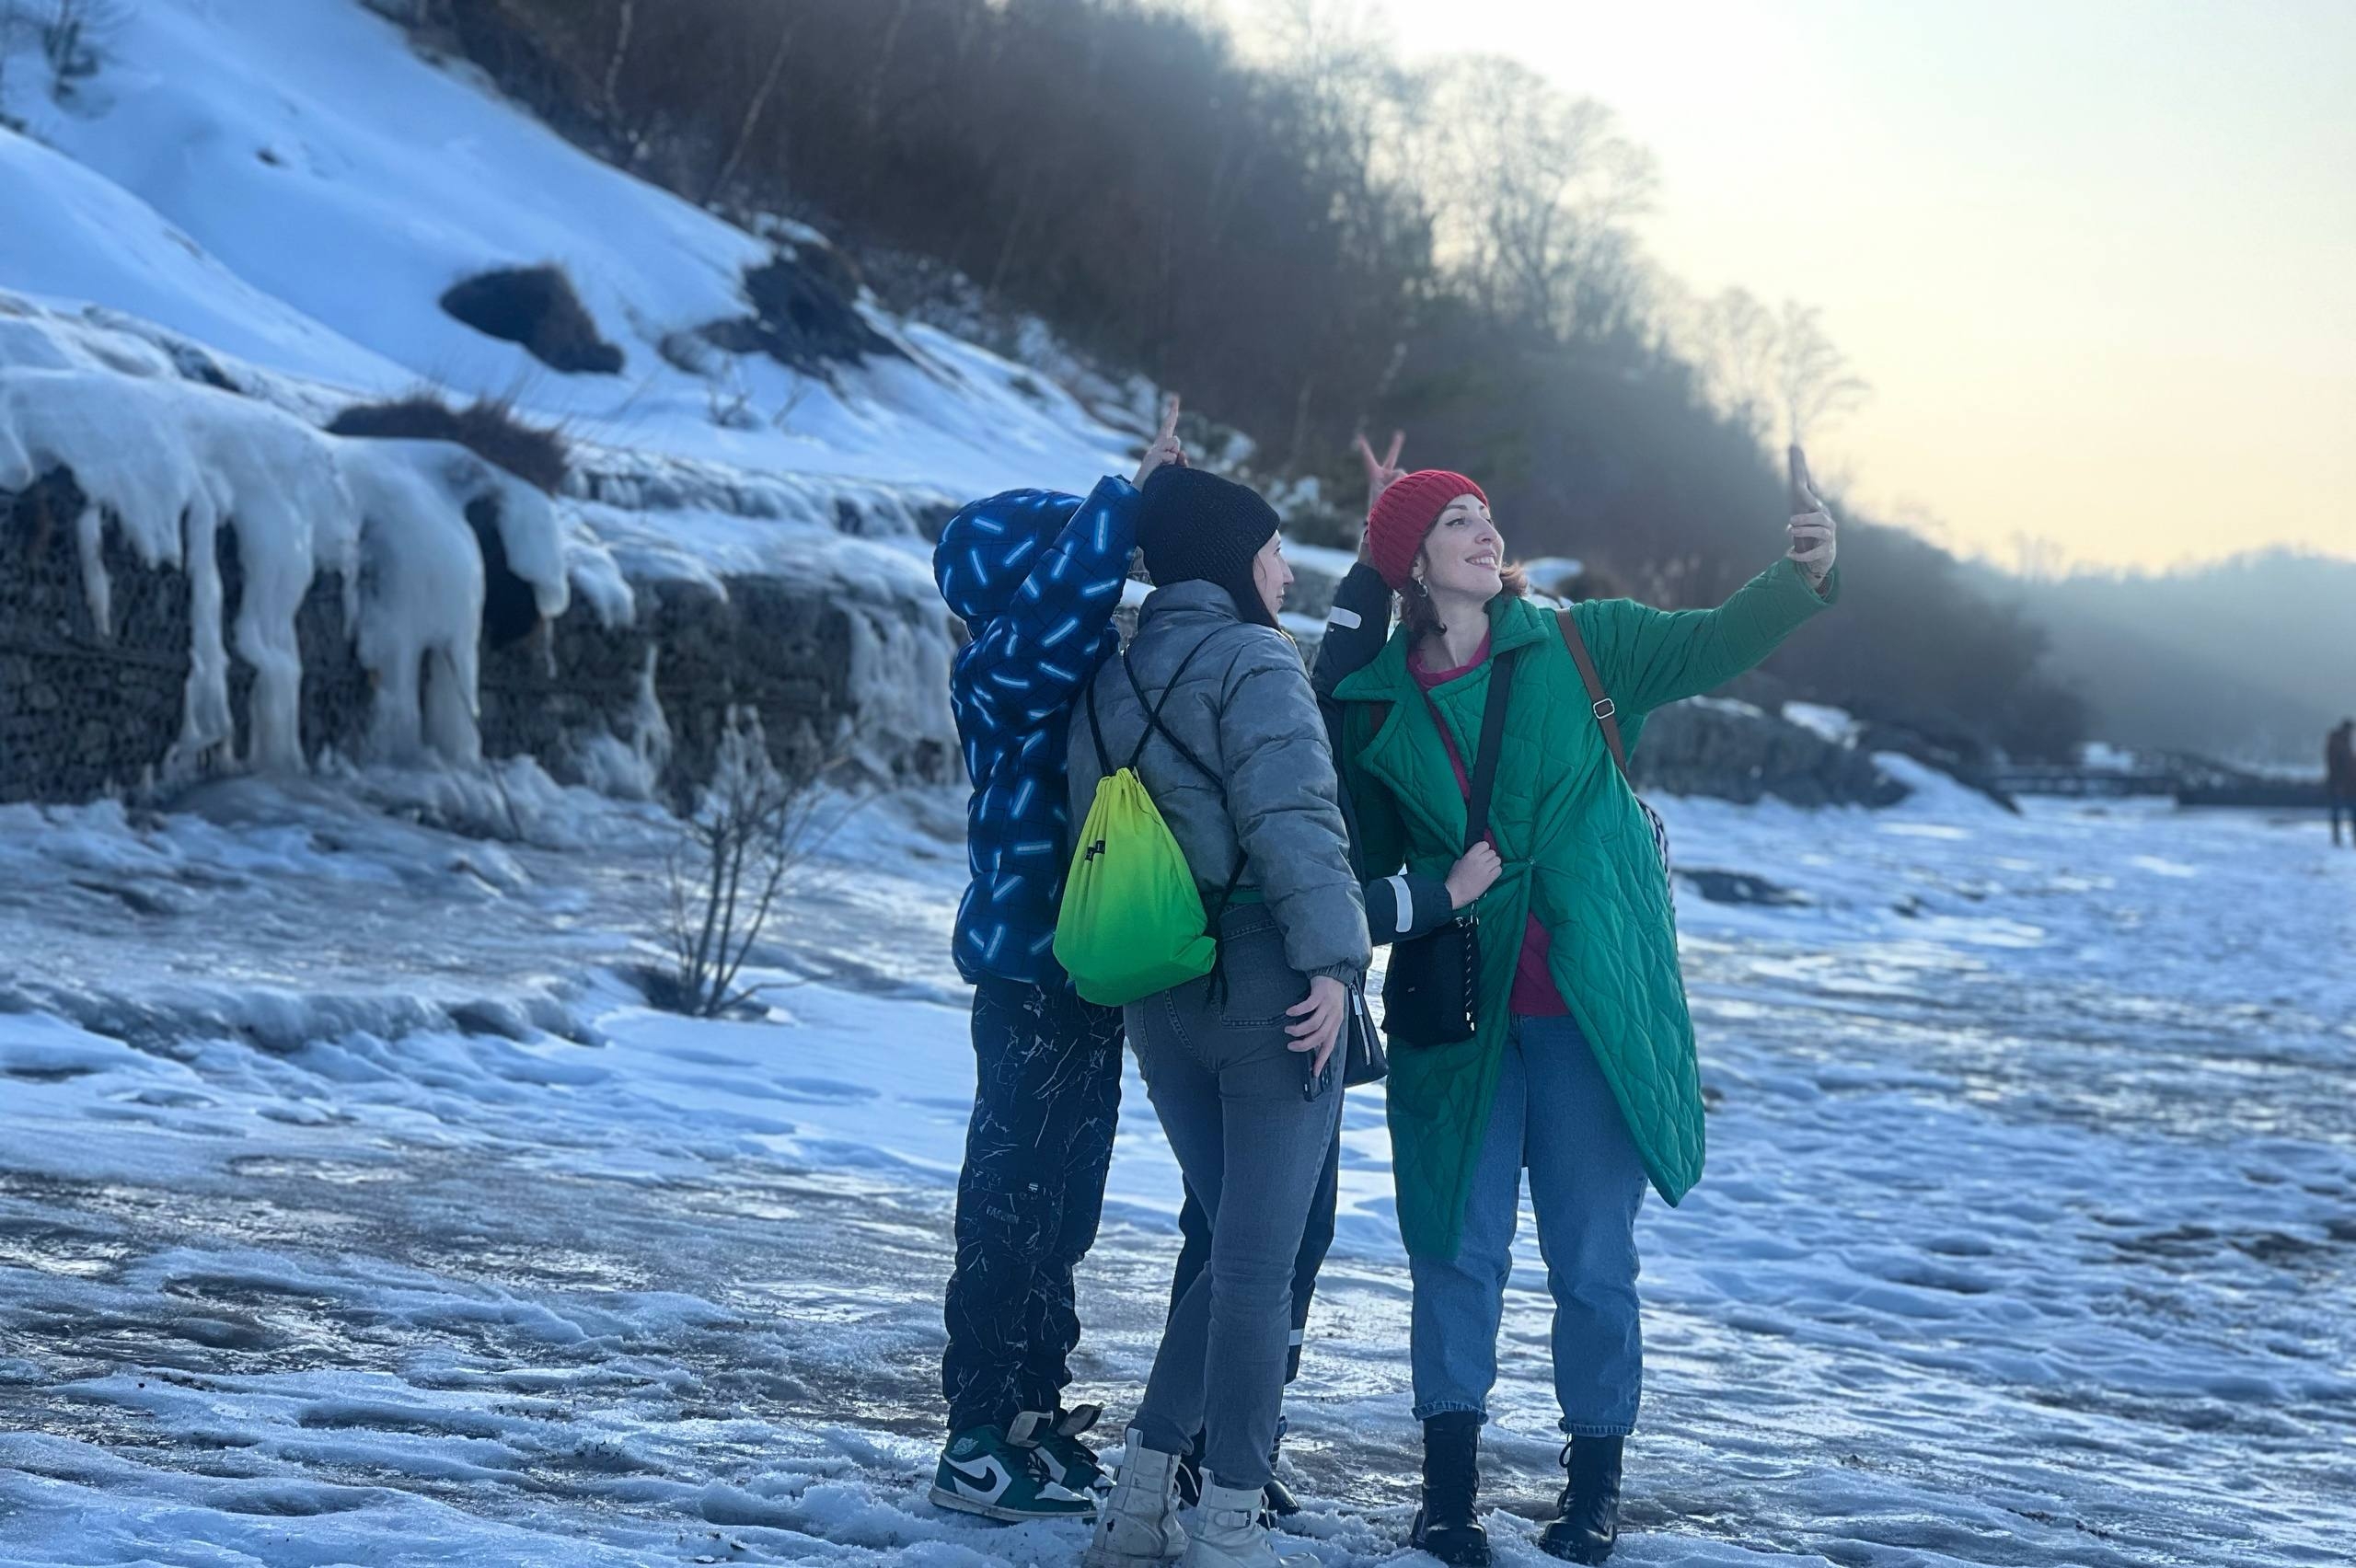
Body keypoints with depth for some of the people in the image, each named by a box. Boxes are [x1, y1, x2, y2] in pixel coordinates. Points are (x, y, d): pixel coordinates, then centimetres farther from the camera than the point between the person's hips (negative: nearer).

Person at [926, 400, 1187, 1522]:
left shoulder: (1080, 670, 14)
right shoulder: (1005, 666, -14)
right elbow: (1065, 584, -29)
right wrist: (1132, 490, -20)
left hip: (1074, 971, 9)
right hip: (1032, 969, -9)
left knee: (1057, 1207, 15)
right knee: (1014, 1200, -5)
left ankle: (1030, 1418, 25)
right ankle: (979, 1446, -1)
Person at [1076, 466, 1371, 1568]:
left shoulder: (1109, 684, 14)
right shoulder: (1251, 660, -8)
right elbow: (1292, 815, -19)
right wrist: (1333, 955, -19)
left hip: (1158, 1000, 7)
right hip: (1264, 984, -7)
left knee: (1236, 1249, 17)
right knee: (1259, 1262, -2)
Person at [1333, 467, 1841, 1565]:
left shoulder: (1582, 649, 0)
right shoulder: (1374, 707, 3)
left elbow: (1716, 642, -10)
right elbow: (1360, 861, 13)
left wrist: (1804, 575, -28)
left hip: (1594, 1010, -1)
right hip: (1458, 1018, 1)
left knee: (1593, 1259, 2)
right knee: (1457, 1250, 3)